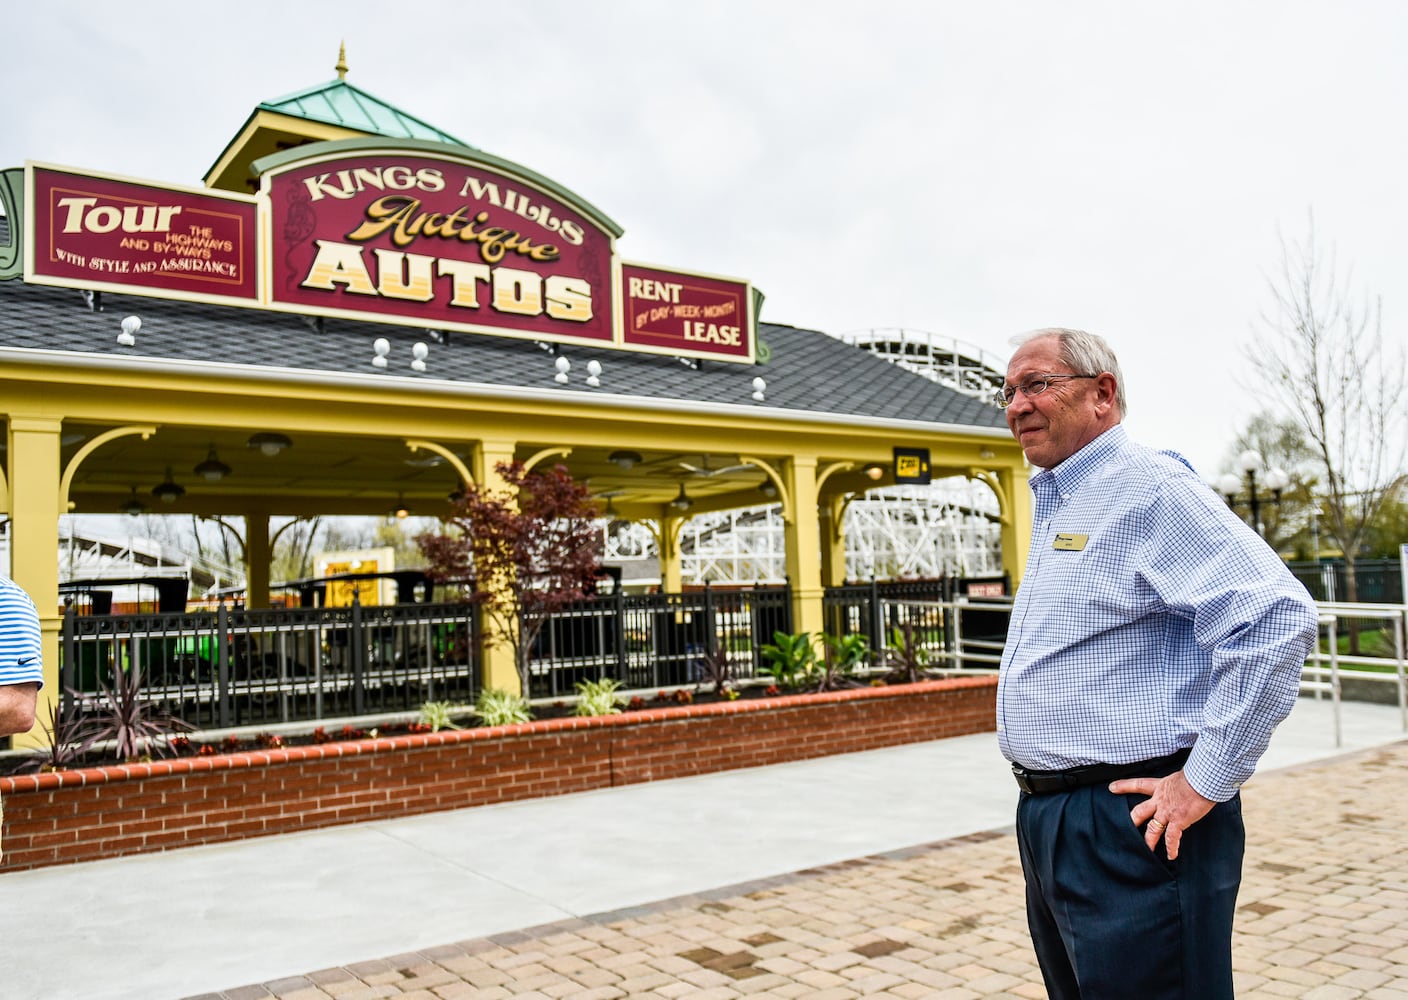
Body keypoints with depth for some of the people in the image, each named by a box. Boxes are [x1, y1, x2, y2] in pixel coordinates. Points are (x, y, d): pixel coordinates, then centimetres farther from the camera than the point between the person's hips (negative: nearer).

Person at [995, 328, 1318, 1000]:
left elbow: (1276, 619, -25)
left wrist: (1206, 780, -22)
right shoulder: (1053, 507, 15)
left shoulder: (1148, 487, -15)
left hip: (1131, 828, -9)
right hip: (1046, 817, 10)